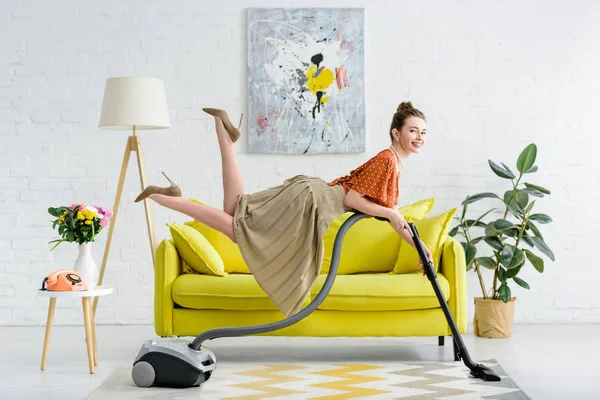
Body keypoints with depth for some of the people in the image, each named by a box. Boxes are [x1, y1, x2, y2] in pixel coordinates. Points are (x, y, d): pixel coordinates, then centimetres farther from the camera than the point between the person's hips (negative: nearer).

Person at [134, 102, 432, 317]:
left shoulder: (395, 165, 17)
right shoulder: (386, 159, -14)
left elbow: (393, 215, 24)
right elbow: (352, 198, -19)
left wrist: (419, 246, 22)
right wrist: (390, 213, -14)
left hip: (308, 200, 8)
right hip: (308, 200, -8)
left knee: (234, 211, 5)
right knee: (237, 228, -15)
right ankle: (164, 197, -11)